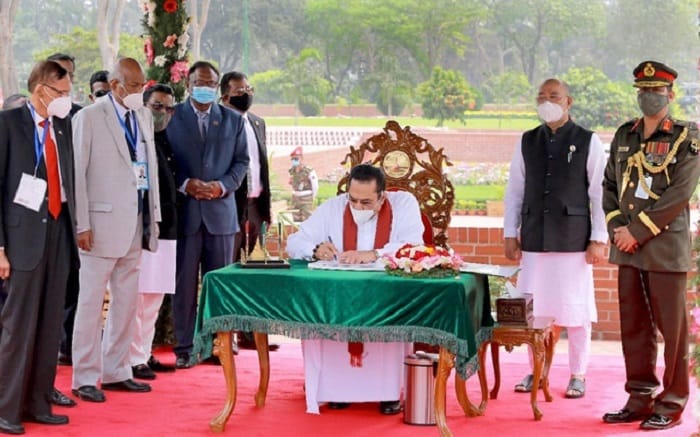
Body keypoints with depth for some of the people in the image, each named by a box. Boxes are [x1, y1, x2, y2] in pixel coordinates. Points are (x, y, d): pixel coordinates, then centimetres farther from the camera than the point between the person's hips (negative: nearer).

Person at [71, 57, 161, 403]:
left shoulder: (144, 116, 12)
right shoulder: (89, 117, -6)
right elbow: (77, 172, -9)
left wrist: (153, 215, 10)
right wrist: (81, 225, -13)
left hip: (136, 223, 6)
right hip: (103, 221, -6)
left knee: (127, 302, 11)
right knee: (91, 302, -1)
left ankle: (115, 372, 21)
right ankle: (85, 378, 6)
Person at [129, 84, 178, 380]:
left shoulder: (168, 142, 15)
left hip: (165, 229, 8)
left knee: (154, 296, 13)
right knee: (135, 296, -5)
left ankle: (145, 354, 22)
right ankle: (132, 359, 0)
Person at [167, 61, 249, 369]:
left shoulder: (233, 120, 11)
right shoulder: (172, 117, 4)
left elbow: (241, 161, 9)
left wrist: (222, 186, -7)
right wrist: (184, 184, -13)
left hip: (220, 209, 2)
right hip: (184, 211, -2)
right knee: (185, 283, 0)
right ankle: (184, 348, 7)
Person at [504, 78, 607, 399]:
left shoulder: (588, 142, 0)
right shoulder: (527, 142, 9)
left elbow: (599, 194, -2)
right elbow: (515, 190, 11)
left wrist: (599, 239, -7)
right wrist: (510, 234, 6)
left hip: (573, 239, -3)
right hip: (534, 239, 3)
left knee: (575, 308, 2)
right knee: (533, 308, 5)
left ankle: (577, 375, 15)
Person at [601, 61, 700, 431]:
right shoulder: (624, 135, 12)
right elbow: (609, 185, 13)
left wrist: (637, 231, -15)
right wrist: (617, 228, -3)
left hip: (666, 247, -5)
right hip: (628, 247, 5)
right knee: (633, 327, 10)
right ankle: (640, 399, 19)